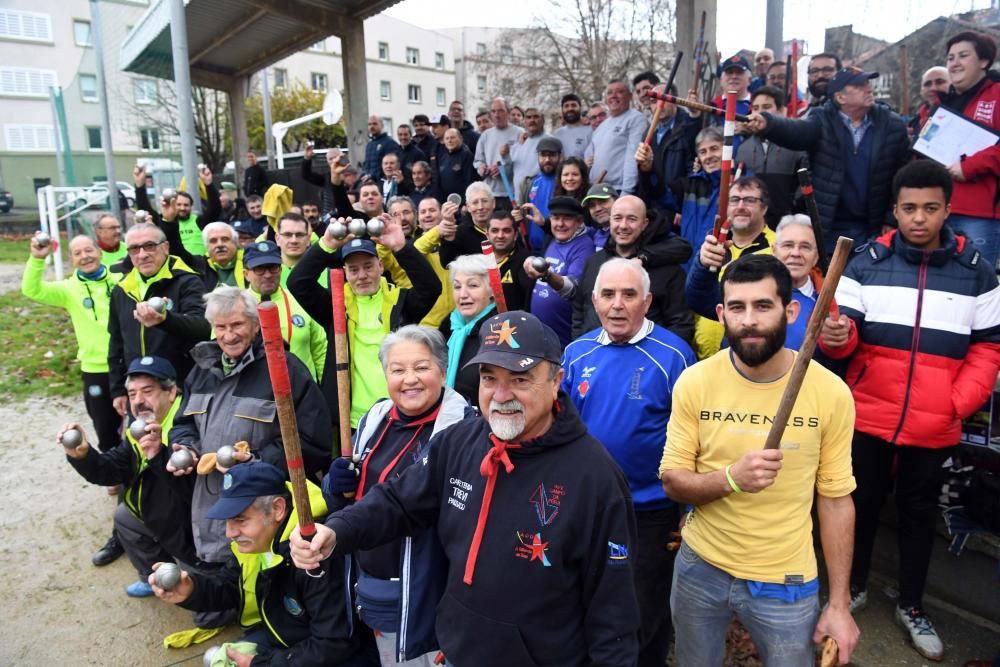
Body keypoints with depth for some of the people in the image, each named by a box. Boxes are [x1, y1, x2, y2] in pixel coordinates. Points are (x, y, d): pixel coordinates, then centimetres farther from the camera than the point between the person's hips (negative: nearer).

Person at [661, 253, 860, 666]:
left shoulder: (830, 392, -14)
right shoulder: (694, 382, -13)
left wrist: (840, 603, -3)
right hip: (700, 568, 1)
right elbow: (672, 482, -9)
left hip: (786, 582, -1)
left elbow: (836, 500, -5)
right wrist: (731, 477, -29)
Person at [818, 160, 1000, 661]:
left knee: (920, 512, 15)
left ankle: (912, 606, 33)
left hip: (935, 427, 1)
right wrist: (834, 334, -30)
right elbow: (845, 336, -7)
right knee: (862, 503, 14)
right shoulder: (866, 263, -3)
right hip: (868, 417, -1)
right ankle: (854, 586, 35)